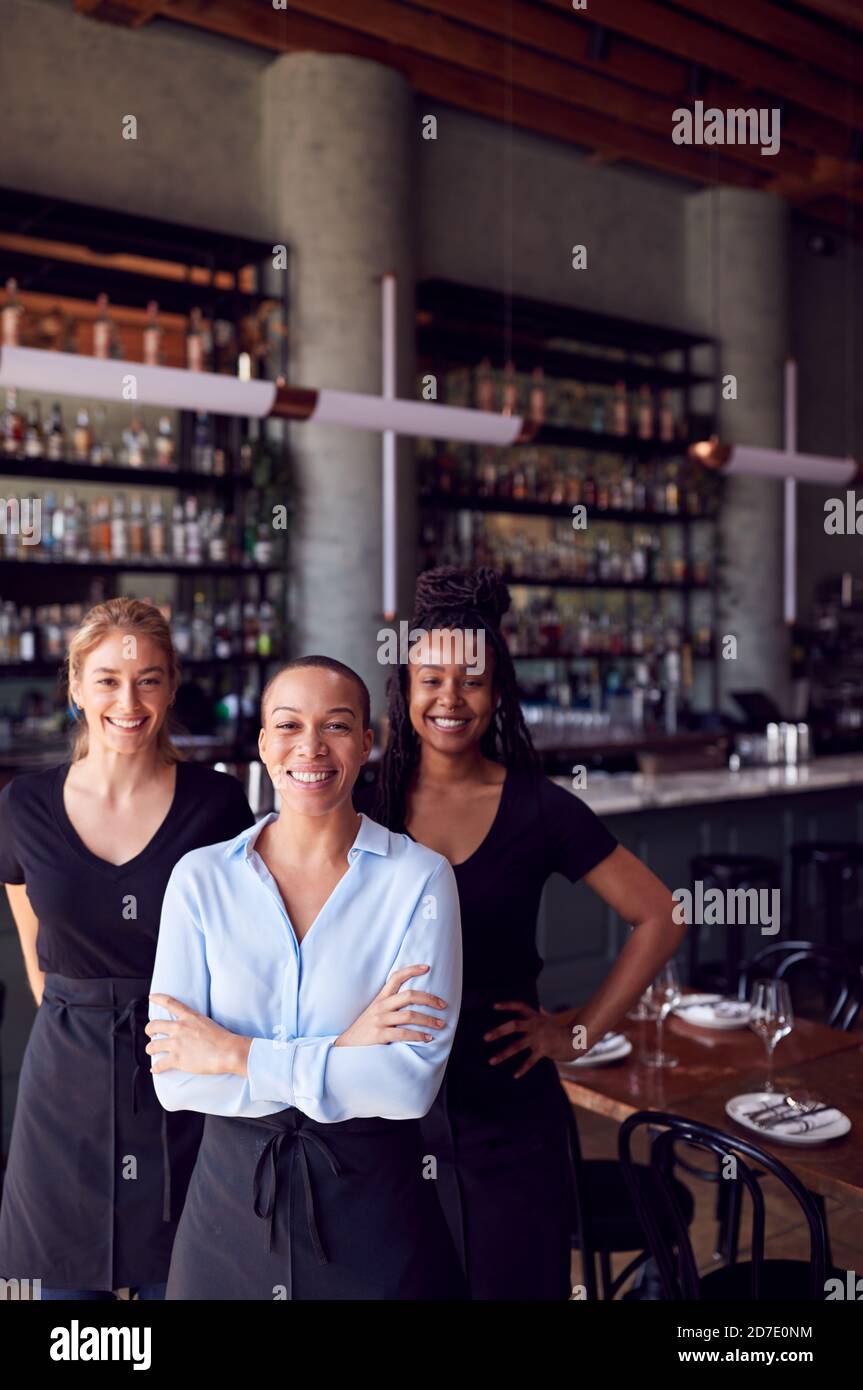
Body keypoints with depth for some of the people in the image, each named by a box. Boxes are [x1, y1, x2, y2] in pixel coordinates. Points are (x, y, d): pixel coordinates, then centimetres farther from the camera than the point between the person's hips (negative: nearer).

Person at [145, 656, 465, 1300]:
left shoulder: (420, 877, -10)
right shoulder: (201, 878, -5)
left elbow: (413, 1082, -17)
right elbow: (174, 1079, -10)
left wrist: (235, 1054, -15)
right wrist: (341, 1056, -18)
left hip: (375, 1202, -1)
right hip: (233, 1196, 2)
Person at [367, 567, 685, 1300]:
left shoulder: (541, 809, -5)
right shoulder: (366, 803, -3)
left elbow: (660, 918, 1)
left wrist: (582, 1031, -1)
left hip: (507, 1108, 0)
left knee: (511, 1279, 11)